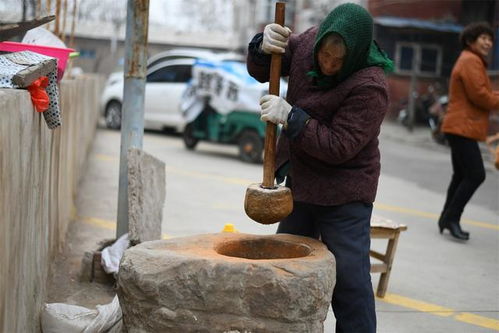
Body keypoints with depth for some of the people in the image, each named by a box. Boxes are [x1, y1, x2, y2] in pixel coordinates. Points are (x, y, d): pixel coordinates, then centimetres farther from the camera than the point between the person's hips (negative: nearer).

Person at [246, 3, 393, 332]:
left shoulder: (369, 86, -27)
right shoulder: (308, 41, -7)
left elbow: (338, 147, -28)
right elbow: (261, 71, 2)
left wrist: (290, 117, -32)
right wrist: (265, 47, -20)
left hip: (343, 193, -7)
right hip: (300, 180, 8)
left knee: (349, 278, -4)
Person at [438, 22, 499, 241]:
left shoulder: (471, 61, 23)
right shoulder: (471, 61, -12)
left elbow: (480, 92, 23)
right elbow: (478, 94, -18)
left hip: (461, 128, 11)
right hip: (463, 127, -11)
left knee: (462, 175, 14)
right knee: (476, 174, -13)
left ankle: (448, 219, 19)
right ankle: (451, 218, -8)